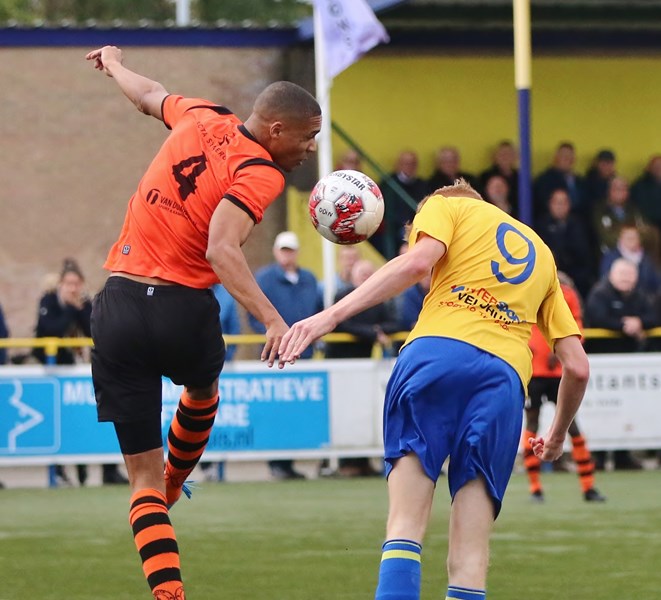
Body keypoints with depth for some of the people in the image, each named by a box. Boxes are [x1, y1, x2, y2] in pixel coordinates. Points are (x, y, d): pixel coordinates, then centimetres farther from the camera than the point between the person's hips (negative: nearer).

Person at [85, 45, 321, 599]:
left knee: (143, 477, 5)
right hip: (183, 312, -4)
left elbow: (150, 96, 28)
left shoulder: (202, 118, 7)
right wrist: (272, 320, -31)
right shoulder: (261, 174, -11)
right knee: (202, 391, 36)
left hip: (117, 307, 4)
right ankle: (174, 485, 59)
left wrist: (114, 65, 50)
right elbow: (221, 249, -26)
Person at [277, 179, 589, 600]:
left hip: (437, 350, -3)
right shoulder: (542, 254, 34)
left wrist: (330, 317, -9)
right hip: (506, 378, 3)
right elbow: (577, 367, 26)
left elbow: (416, 262, -3)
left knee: (404, 529, -5)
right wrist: (558, 434, 42)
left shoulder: (446, 206, 21)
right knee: (470, 559, 1)